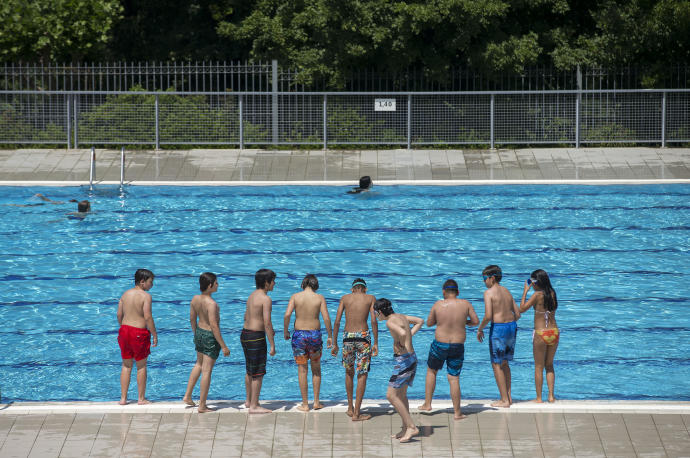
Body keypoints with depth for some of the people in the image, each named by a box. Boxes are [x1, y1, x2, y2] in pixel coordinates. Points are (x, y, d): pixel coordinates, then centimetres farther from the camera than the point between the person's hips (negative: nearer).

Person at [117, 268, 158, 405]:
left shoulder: (125, 294, 6)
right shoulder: (145, 296, -12)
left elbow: (119, 314, 7)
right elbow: (148, 317, -17)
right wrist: (154, 335, -10)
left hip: (125, 330, 5)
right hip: (139, 332, -5)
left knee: (126, 366, 14)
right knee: (141, 366, 8)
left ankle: (123, 398, 16)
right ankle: (141, 398, 14)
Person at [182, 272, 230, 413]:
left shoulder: (195, 299, -3)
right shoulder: (211, 304, -27)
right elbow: (214, 326, -27)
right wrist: (223, 346, -22)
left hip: (199, 333, 8)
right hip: (211, 337, -8)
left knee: (199, 364, 27)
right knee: (207, 370, 1)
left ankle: (187, 396, 33)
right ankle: (202, 405, 8)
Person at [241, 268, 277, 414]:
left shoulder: (252, 296, 11)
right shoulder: (266, 299, -16)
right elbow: (267, 323, -21)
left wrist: (267, 330, 23)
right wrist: (272, 345, -17)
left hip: (245, 334, 9)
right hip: (256, 337, -9)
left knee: (250, 371, 21)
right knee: (258, 373, -1)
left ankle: (249, 401, 32)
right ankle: (254, 406, 3)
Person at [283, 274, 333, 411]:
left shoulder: (295, 296, -2)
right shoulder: (319, 298, -2)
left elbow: (287, 315, -13)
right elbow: (326, 318, -8)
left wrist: (285, 331, 1)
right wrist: (330, 336, 1)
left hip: (299, 334, 0)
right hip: (315, 334, 0)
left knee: (302, 370, 5)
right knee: (316, 369, 16)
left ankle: (305, 404, 7)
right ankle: (316, 402, 17)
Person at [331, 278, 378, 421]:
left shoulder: (345, 298, 10)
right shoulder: (370, 298, 6)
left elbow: (337, 322, 4)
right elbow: (374, 321, -4)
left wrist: (335, 344, 9)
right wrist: (376, 343, 0)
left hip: (348, 336, 2)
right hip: (363, 335, -2)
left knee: (349, 372, 21)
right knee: (362, 374, 2)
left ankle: (350, 408, 27)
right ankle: (356, 413, -1)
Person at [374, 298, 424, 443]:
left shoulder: (390, 322, -17)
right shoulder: (400, 316, 12)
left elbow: (402, 333, -36)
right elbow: (420, 321, 26)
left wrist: (401, 345, -16)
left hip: (404, 359, -10)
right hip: (411, 357, 10)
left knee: (391, 395, -7)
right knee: (401, 395, 18)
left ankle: (411, 427, -8)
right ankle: (406, 429, 22)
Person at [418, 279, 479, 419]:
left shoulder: (438, 305, -7)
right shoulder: (465, 304, -5)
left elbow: (429, 323, 4)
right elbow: (476, 321, 0)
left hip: (440, 345, -1)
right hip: (458, 346, 1)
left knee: (431, 371, 23)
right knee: (454, 379, 6)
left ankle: (427, 404, 26)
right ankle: (457, 412, 7)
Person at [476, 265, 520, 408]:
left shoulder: (489, 292, -10)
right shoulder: (507, 292, 13)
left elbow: (488, 316, -19)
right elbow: (517, 314, 13)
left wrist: (480, 329, -5)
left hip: (498, 328, -8)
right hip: (512, 326, 8)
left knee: (497, 365, 2)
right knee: (504, 363, 21)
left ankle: (504, 400, 2)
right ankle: (508, 396, 23)